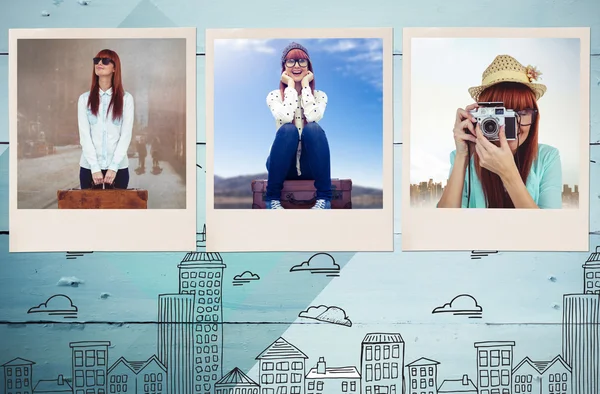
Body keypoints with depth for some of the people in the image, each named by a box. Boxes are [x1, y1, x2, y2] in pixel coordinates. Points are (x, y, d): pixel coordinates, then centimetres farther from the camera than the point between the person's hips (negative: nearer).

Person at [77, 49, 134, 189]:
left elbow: (126, 135, -4)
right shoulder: (84, 99, 4)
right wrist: (95, 168, -12)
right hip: (89, 167, 1)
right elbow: (84, 135, -3)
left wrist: (113, 167, -12)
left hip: (119, 167, -1)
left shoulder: (126, 98, 1)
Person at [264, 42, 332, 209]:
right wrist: (291, 86, -10)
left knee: (313, 128, -29)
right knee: (288, 129, -31)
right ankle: (273, 198, -26)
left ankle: (323, 198, -28)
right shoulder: (274, 95, 2)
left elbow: (312, 117, -17)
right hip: (284, 165, -1)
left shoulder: (320, 96, 6)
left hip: (311, 165, 1)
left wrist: (305, 85, -9)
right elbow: (286, 117, -19)